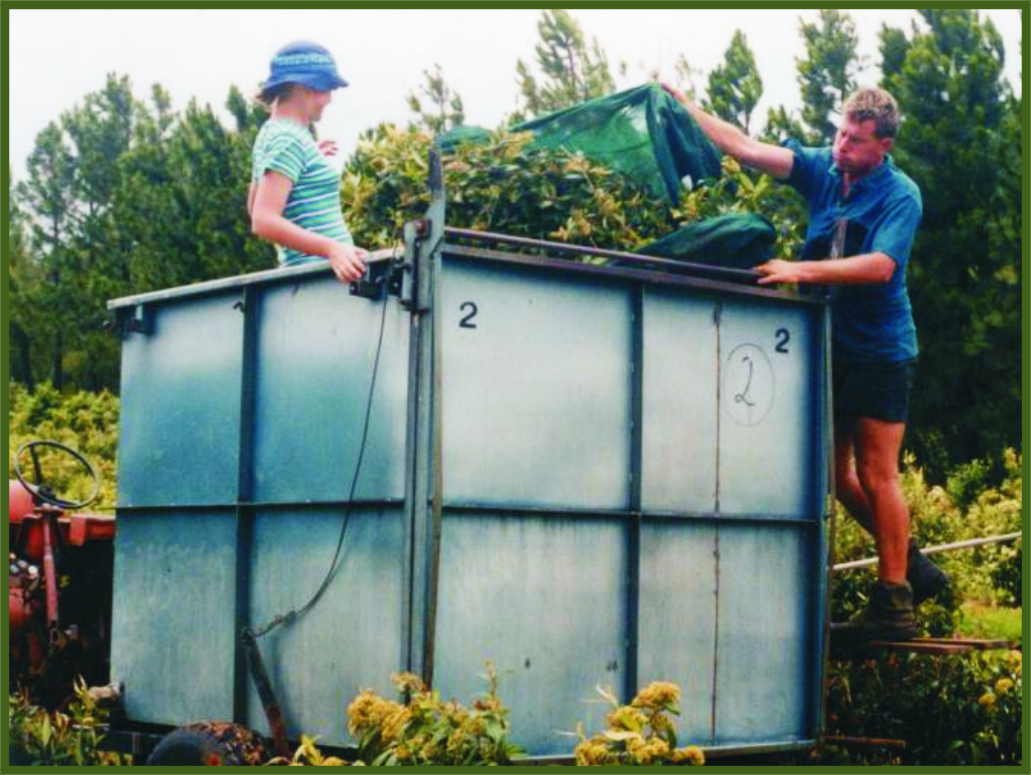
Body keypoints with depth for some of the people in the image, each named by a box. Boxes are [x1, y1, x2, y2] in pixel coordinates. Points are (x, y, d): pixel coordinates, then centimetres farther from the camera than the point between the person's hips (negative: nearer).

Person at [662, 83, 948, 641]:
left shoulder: (900, 196, -12)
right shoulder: (822, 170, 3)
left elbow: (880, 265, -26)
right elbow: (745, 148, -1)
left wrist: (803, 271, -34)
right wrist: (682, 105, -8)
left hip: (879, 351, -6)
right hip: (830, 345, 6)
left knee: (876, 476, -5)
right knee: (837, 476, 10)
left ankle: (893, 604, 3)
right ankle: (911, 567, 25)